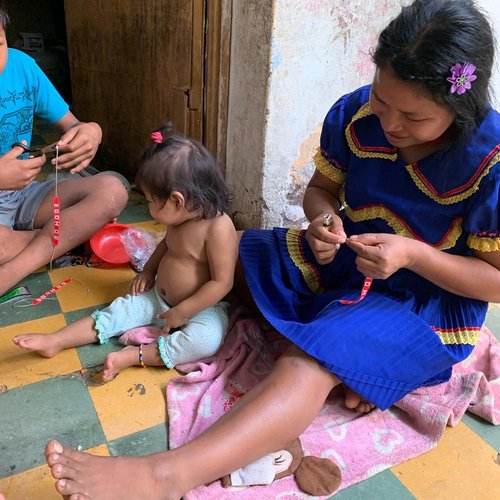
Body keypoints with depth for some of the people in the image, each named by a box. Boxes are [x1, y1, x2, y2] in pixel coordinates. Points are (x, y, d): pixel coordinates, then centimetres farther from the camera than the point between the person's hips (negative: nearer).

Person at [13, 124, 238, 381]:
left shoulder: (219, 228, -27)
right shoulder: (180, 218, -2)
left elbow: (221, 282, -26)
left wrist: (181, 312, -22)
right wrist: (148, 270, 6)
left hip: (202, 308, -7)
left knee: (207, 338, -34)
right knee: (122, 308, -2)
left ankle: (134, 355, -30)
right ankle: (55, 341, 2)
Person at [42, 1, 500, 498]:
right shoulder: (354, 114, -11)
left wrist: (413, 254, -29)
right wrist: (323, 220, -19)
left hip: (432, 300, -6)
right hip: (346, 258, 7)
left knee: (312, 359, -36)